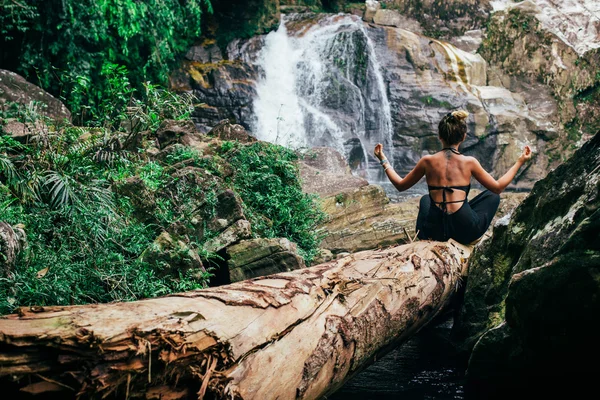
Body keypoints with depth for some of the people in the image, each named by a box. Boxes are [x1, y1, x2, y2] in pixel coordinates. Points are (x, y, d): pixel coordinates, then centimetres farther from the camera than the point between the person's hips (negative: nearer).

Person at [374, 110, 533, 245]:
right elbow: (498, 187, 6)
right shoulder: (469, 162, -4)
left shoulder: (427, 161, -2)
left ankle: (422, 236, 21)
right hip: (465, 230, -3)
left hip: (434, 230, 3)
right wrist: (520, 162, 15)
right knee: (492, 196, 24)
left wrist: (384, 160, 22)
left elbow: (400, 185, 11)